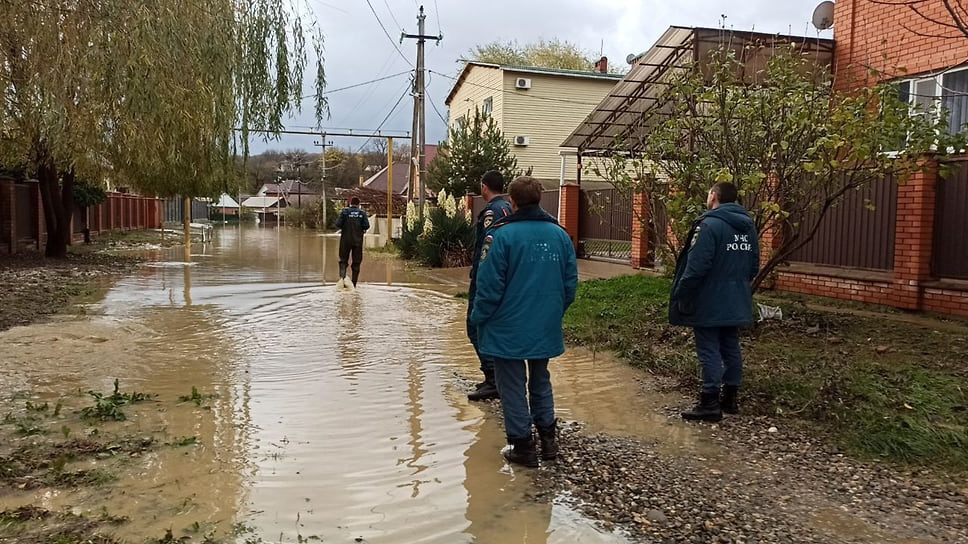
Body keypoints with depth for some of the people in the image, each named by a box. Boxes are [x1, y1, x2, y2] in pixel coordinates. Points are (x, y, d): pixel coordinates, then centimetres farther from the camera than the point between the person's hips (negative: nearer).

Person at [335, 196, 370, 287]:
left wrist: (343, 228, 11)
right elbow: (367, 226, -7)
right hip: (358, 241, 1)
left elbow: (338, 224, -9)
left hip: (345, 239, 0)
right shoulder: (362, 213, 1)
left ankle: (342, 276, -16)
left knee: (343, 260, 9)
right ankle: (354, 283, 8)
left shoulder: (345, 211, -1)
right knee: (356, 262, 8)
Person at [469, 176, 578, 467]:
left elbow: (489, 285, -16)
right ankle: (548, 438, 27)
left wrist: (479, 318, -1)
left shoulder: (502, 235, -16)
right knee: (541, 381, 22)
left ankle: (522, 446, 15)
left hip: (509, 329, -5)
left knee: (513, 387, 8)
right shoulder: (560, 235, 0)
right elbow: (570, 283, 5)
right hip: (546, 329, 5)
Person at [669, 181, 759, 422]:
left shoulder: (710, 224, -18)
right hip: (736, 303, 8)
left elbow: (696, 266, -22)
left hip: (709, 303, -8)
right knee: (731, 348, 14)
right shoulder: (748, 226, 10)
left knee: (709, 351, -3)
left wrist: (681, 296, -13)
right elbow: (754, 265, 15)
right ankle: (731, 398, 23)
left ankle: (710, 403, 0)